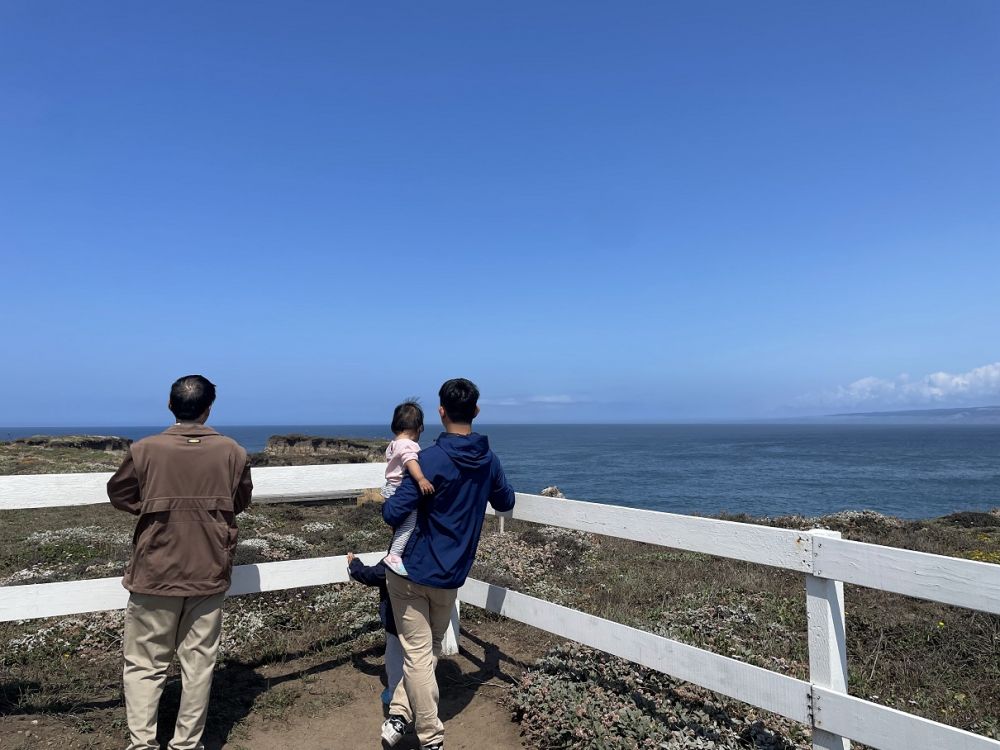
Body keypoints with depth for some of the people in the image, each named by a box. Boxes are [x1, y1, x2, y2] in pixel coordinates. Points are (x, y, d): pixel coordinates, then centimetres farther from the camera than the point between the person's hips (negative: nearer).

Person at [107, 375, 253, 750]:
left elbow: (119, 494, 5)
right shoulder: (232, 452, -7)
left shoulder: (144, 450, -10)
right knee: (199, 662, 12)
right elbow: (240, 502, 7)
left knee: (144, 663, 13)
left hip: (155, 574, -1)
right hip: (209, 574, 1)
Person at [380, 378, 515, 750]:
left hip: (411, 569, -4)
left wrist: (387, 504, 3)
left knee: (418, 654, 7)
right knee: (430, 648, 22)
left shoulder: (431, 459, -19)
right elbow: (505, 502, 17)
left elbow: (393, 513, -20)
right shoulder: (490, 460, -1)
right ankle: (400, 712, 19)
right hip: (451, 575, 4)